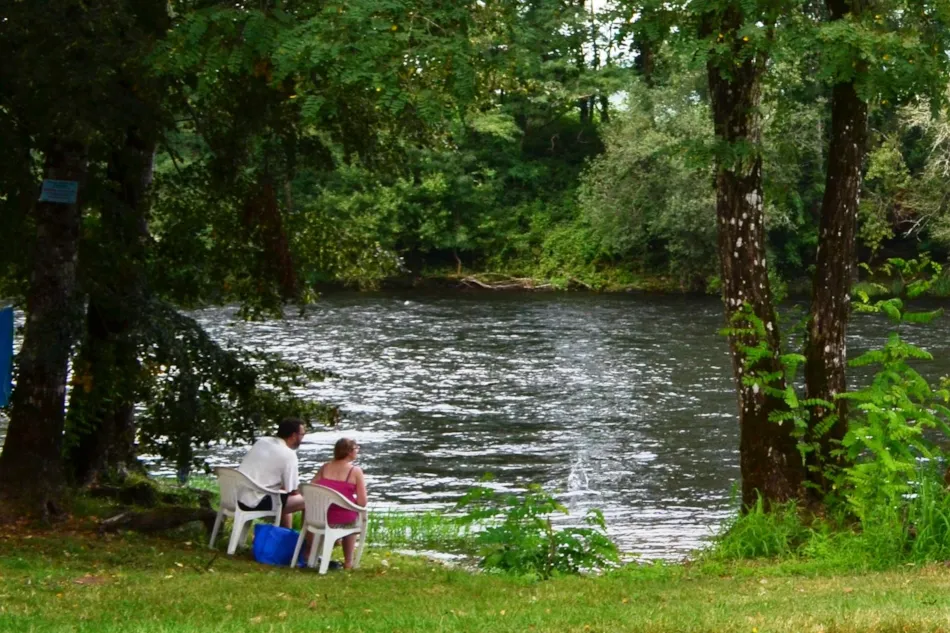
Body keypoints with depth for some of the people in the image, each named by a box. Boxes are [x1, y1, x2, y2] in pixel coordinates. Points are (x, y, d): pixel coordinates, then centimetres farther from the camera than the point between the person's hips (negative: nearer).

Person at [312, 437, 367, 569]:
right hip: (344, 519, -3)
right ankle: (348, 561, 34)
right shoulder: (356, 471, -10)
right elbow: (362, 502, -12)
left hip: (320, 516, 3)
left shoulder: (325, 467, 1)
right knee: (354, 517, 34)